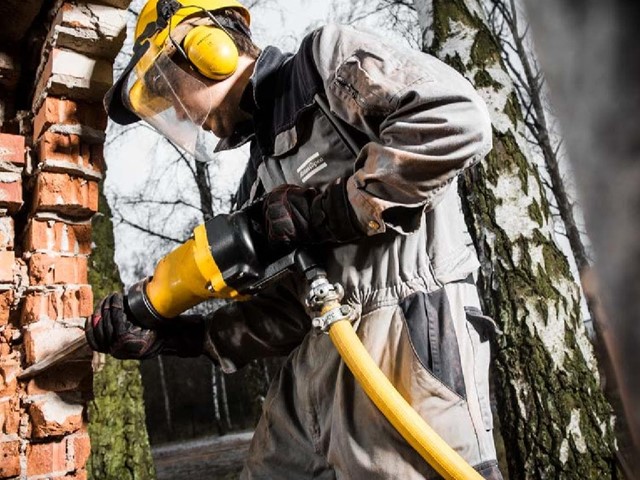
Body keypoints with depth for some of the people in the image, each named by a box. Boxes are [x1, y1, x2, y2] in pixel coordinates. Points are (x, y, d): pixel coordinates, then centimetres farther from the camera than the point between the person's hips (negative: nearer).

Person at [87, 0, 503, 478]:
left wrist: (330, 208, -14)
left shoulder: (326, 60, 0)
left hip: (408, 335, -8)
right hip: (318, 358, 8)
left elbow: (458, 118, -16)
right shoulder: (260, 181, 19)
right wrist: (167, 335, 8)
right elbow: (285, 312, 14)